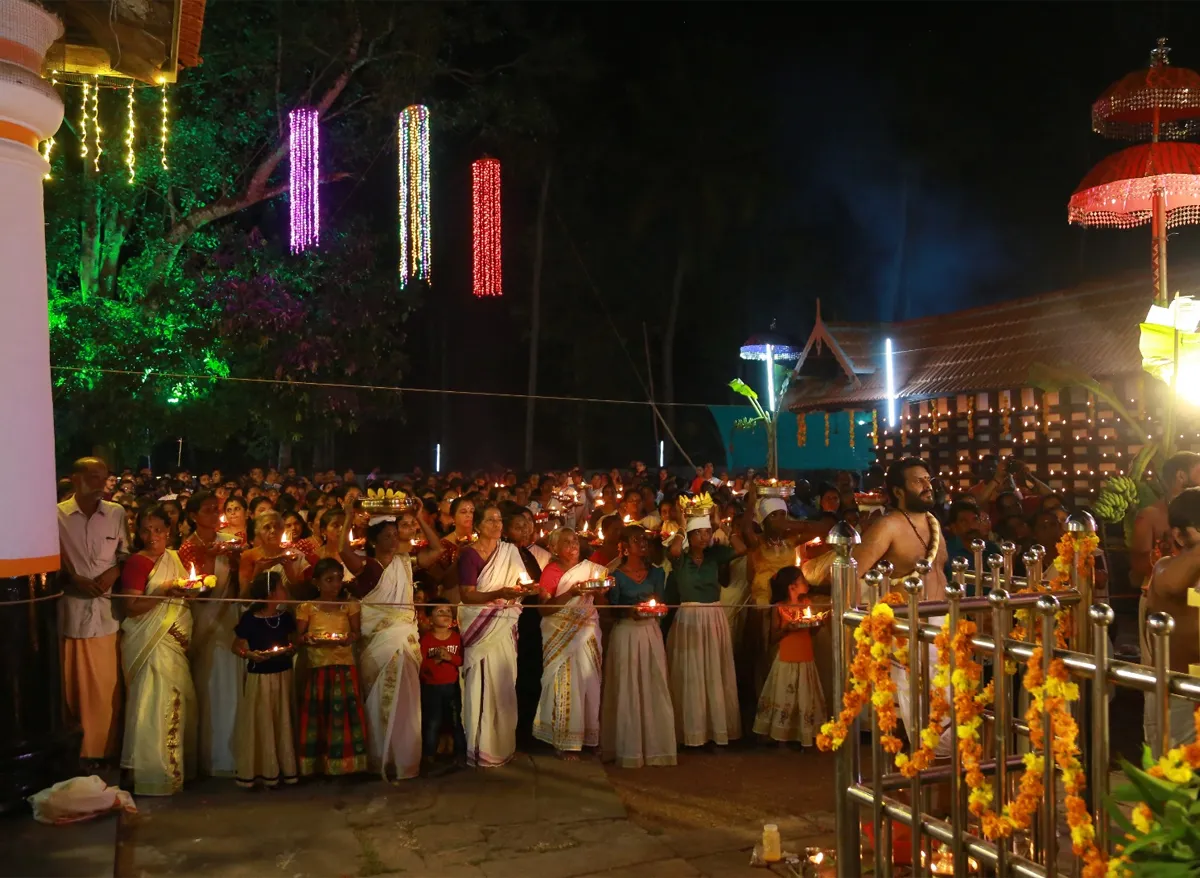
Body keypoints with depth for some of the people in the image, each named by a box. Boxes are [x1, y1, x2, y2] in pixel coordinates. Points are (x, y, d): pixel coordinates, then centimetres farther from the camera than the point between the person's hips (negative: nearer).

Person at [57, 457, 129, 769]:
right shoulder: (57, 514, -3)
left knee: (107, 684, 6)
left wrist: (115, 571, -7)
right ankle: (73, 751, 19)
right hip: (71, 608, -2)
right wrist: (75, 579, -13)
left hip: (106, 608, 2)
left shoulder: (116, 513, 5)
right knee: (72, 684, 7)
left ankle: (104, 749, 18)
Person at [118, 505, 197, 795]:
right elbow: (130, 607, -15)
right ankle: (153, 773, 0)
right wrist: (164, 592, -24)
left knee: (178, 700, 8)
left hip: (175, 641, 7)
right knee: (155, 703, -8)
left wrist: (190, 588, 2)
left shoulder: (174, 558, 12)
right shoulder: (137, 562, -8)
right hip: (151, 644, -7)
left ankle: (175, 766, 19)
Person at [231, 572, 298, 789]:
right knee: (259, 725, 1)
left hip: (283, 676, 4)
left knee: (283, 724, 9)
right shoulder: (249, 618, -11)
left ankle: (283, 769, 19)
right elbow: (236, 647, -4)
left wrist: (291, 648, -9)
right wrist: (249, 654, -22)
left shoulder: (285, 617, 1)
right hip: (258, 678, -4)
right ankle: (257, 772, 12)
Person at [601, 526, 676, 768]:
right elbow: (612, 609, -3)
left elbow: (660, 603, 10)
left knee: (654, 688, 2)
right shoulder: (617, 575, -2)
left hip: (651, 632, 3)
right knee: (627, 690, 1)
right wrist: (629, 611, -21)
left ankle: (654, 745, 12)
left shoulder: (656, 573, 8)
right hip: (626, 634, -3)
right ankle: (629, 748, 10)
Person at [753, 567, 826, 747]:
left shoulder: (807, 603, 5)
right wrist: (786, 629, -21)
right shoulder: (778, 608, -7)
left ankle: (806, 735, 16)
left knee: (806, 698, 7)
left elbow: (811, 633, 11)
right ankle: (782, 736, 12)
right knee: (784, 698, 2)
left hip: (806, 661, 4)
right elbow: (773, 638, -4)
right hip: (786, 661, -4)